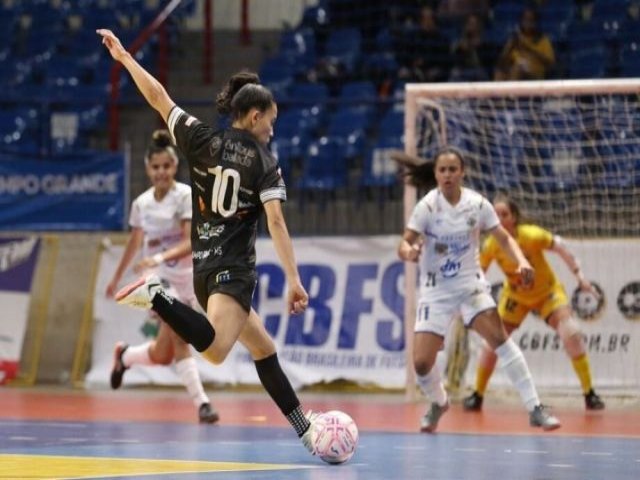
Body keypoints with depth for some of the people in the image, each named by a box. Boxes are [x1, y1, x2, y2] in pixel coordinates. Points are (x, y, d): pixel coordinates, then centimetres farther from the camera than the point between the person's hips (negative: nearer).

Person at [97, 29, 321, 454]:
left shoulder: (204, 140, 5)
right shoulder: (266, 164, -3)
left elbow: (159, 98, 7)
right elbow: (276, 221, -14)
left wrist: (124, 57, 18)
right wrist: (294, 280, -17)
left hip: (203, 267, 7)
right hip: (233, 269, -7)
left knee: (265, 350, 16)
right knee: (215, 350, -30)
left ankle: (305, 430, 17)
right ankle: (158, 298, -38)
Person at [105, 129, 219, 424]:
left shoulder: (186, 195, -10)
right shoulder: (141, 204, 2)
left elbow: (191, 243, -21)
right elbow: (134, 242, 19)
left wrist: (161, 257, -37)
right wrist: (116, 278, 27)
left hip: (184, 277, 0)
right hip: (157, 278, 0)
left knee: (162, 355, 1)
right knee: (180, 338, -21)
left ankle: (125, 355, 32)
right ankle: (201, 403, -20)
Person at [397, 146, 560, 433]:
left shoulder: (478, 204, -7)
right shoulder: (427, 206, -13)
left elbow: (504, 238, 1)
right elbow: (404, 245, -19)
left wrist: (522, 261, -18)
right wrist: (409, 252, -43)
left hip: (470, 283, 1)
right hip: (435, 290, -1)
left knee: (498, 337, -22)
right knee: (421, 363, -8)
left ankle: (534, 409, -17)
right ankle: (438, 403, 27)